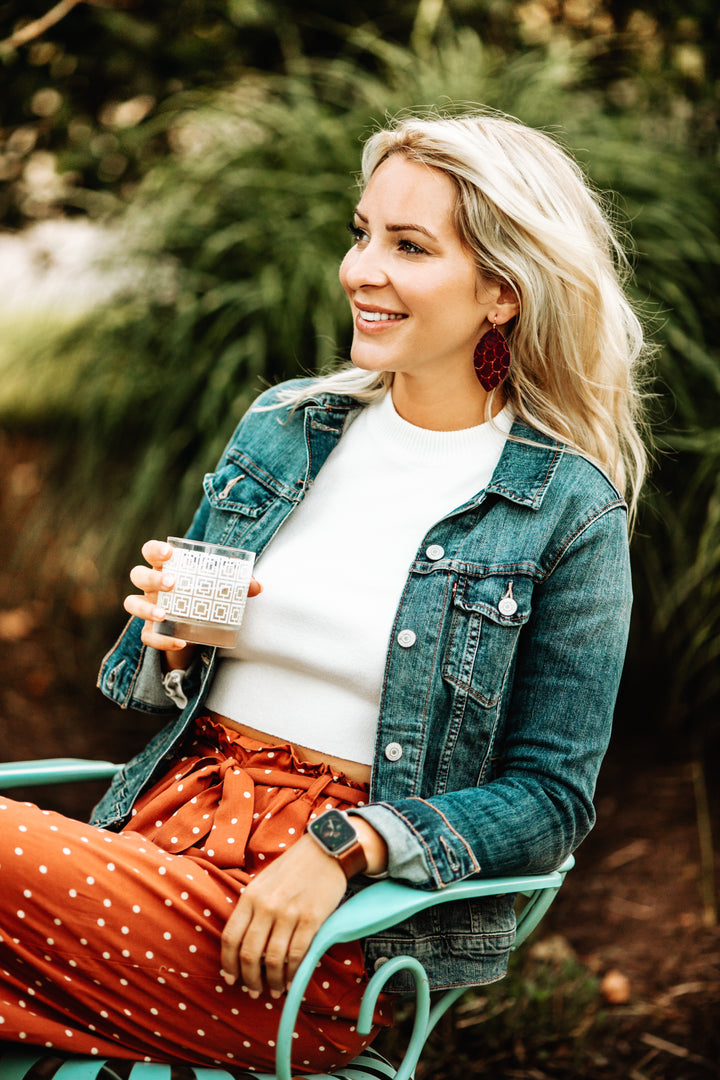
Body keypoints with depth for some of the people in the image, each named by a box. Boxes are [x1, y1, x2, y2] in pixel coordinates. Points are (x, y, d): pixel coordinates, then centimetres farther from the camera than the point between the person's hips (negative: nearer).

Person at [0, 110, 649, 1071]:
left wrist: (345, 848, -17)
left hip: (332, 949, -5)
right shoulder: (282, 426, 11)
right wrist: (170, 646, -5)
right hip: (169, 827, 5)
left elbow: (553, 794, -4)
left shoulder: (569, 511, -4)